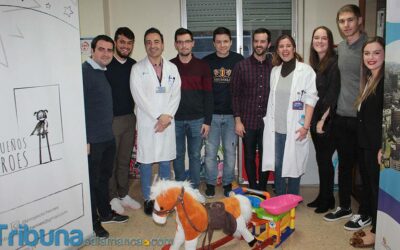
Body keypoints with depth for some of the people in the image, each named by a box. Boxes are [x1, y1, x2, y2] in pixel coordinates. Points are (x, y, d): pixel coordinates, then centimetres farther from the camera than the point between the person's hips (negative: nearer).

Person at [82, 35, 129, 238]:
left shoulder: (104, 72, 11)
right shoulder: (83, 72, -14)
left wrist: (109, 131, 15)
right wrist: (84, 140, -19)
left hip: (108, 137, 8)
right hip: (92, 140, -8)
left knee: (104, 177, 20)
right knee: (92, 181, 6)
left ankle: (105, 213, 36)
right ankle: (92, 224, 21)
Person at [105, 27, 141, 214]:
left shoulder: (134, 66, 6)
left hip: (130, 119, 5)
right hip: (110, 120, -5)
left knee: (125, 159, 14)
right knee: (110, 161, 7)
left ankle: (124, 194, 27)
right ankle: (112, 196, 21)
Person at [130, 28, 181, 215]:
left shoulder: (172, 68, 8)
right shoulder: (137, 68, -2)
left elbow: (176, 94, 4)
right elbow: (139, 97, -9)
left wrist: (168, 116, -9)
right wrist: (159, 116, -13)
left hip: (168, 122, 3)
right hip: (147, 122, -2)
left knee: (165, 161, 10)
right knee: (146, 162, 4)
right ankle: (148, 199, 18)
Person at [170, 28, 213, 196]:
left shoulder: (202, 66, 1)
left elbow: (207, 95, 0)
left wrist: (207, 121, -4)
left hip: (197, 119, 0)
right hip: (175, 120, 0)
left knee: (195, 155, 9)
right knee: (178, 155, 10)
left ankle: (194, 189, 21)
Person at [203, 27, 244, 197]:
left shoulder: (239, 60, 1)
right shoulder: (206, 62, 3)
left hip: (231, 114, 0)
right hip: (211, 114, 0)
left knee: (230, 150, 6)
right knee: (210, 151, 3)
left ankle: (228, 183, 21)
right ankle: (210, 183, 18)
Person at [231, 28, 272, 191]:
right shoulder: (242, 66, 0)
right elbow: (236, 95, -1)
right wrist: (238, 121, -5)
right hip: (248, 121, 0)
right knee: (250, 157, 10)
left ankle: (262, 190, 25)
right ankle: (253, 189, 25)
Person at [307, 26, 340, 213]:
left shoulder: (334, 62, -11)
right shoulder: (314, 64, 12)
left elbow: (333, 94, -16)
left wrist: (323, 120, -16)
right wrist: (312, 119, 10)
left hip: (327, 120, -7)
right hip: (315, 119, 7)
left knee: (324, 159, 2)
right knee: (321, 159, 13)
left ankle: (327, 200, 17)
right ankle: (322, 197, 25)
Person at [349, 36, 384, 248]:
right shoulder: (368, 80, 12)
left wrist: (383, 148, -22)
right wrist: (362, 141, 12)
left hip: (376, 145, -9)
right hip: (364, 143, 9)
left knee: (377, 188, 3)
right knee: (368, 186, 16)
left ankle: (377, 233, 17)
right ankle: (373, 226, 29)